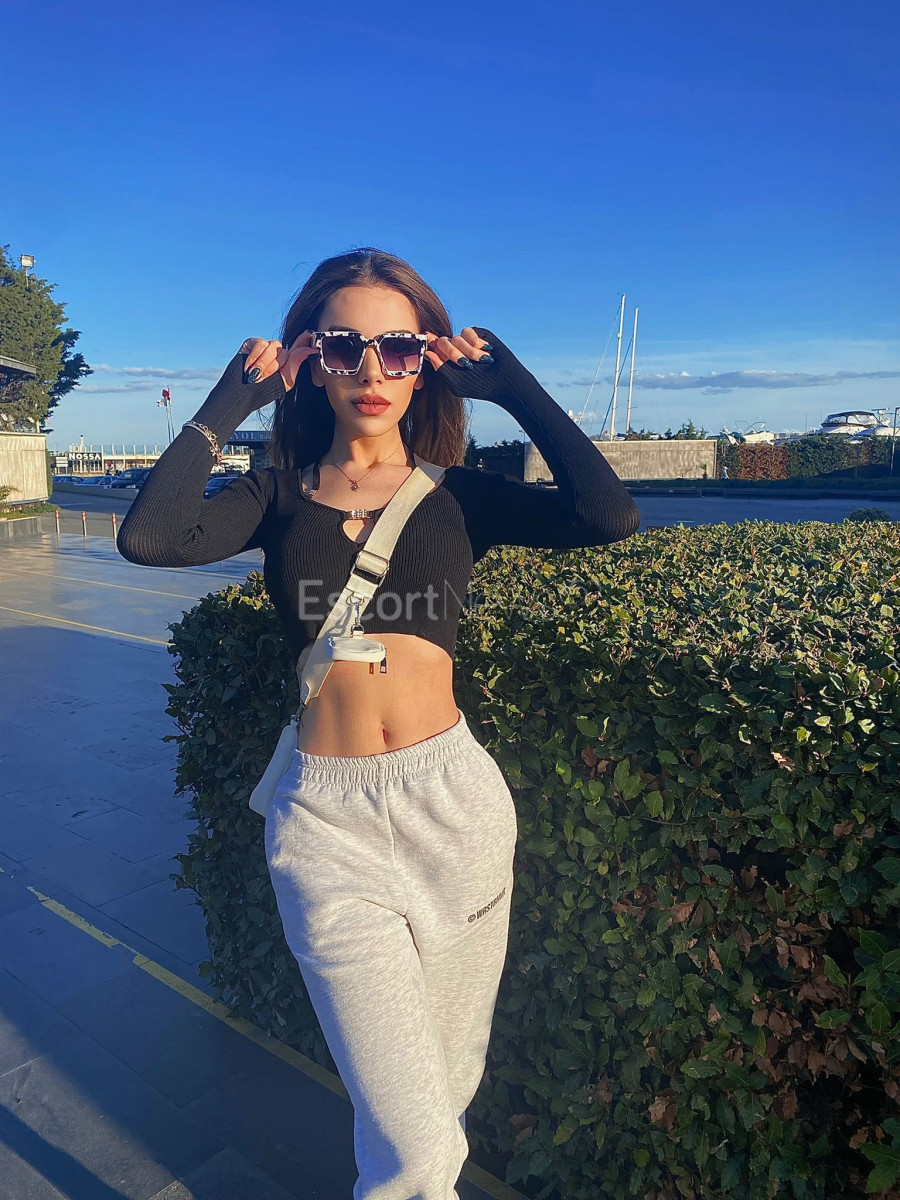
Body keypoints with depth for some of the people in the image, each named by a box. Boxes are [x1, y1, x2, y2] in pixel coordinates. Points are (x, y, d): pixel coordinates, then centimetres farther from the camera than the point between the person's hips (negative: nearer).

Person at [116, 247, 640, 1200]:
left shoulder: (458, 496, 3)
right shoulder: (280, 497, 4)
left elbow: (608, 516, -13)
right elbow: (148, 537, -15)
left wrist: (512, 385, -7)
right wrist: (231, 402, -7)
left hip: (454, 802, 2)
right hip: (327, 819, -1)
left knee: (448, 1075, 22)